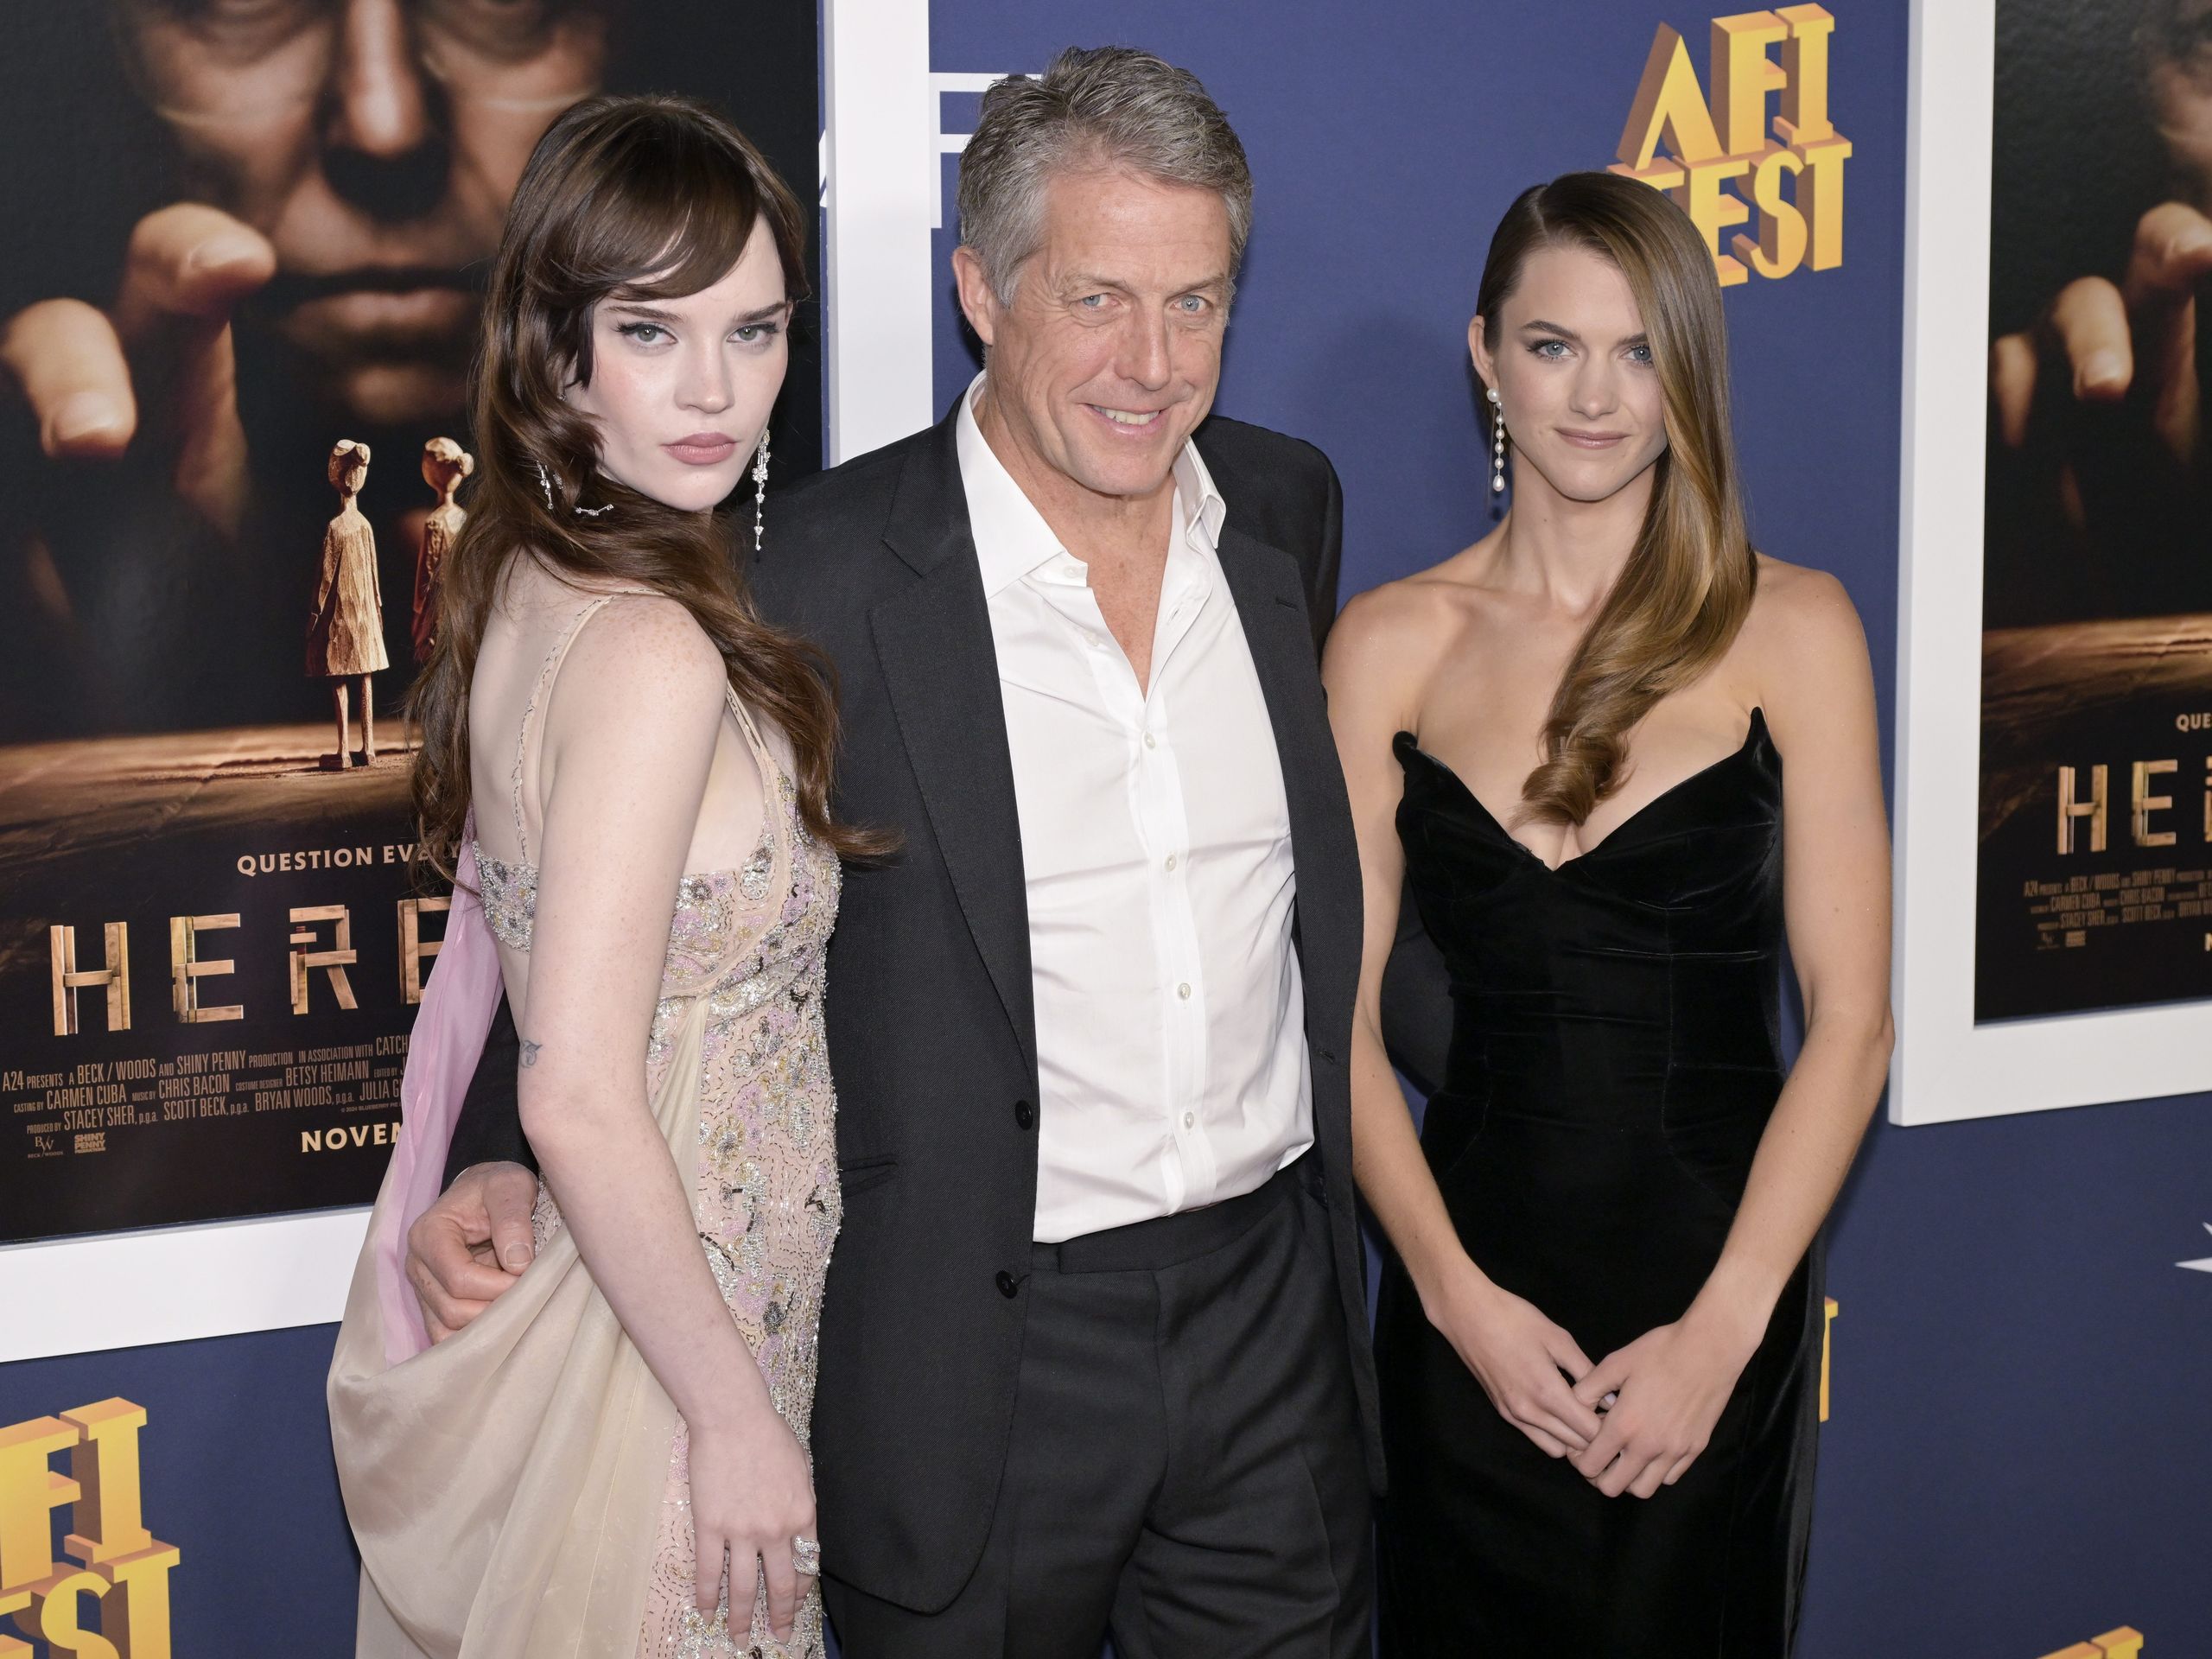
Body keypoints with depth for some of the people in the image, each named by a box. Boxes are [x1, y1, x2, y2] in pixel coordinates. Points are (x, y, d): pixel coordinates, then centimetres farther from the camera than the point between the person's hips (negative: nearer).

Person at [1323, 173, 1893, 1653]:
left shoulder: (1790, 629, -2)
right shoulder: (1391, 645, 2)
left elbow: (1850, 1020, -5)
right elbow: (1339, 1013, 0)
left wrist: (1722, 1331, -12)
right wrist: (1460, 1296, -10)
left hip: (1719, 1293, -1)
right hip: (1470, 1294, 1)